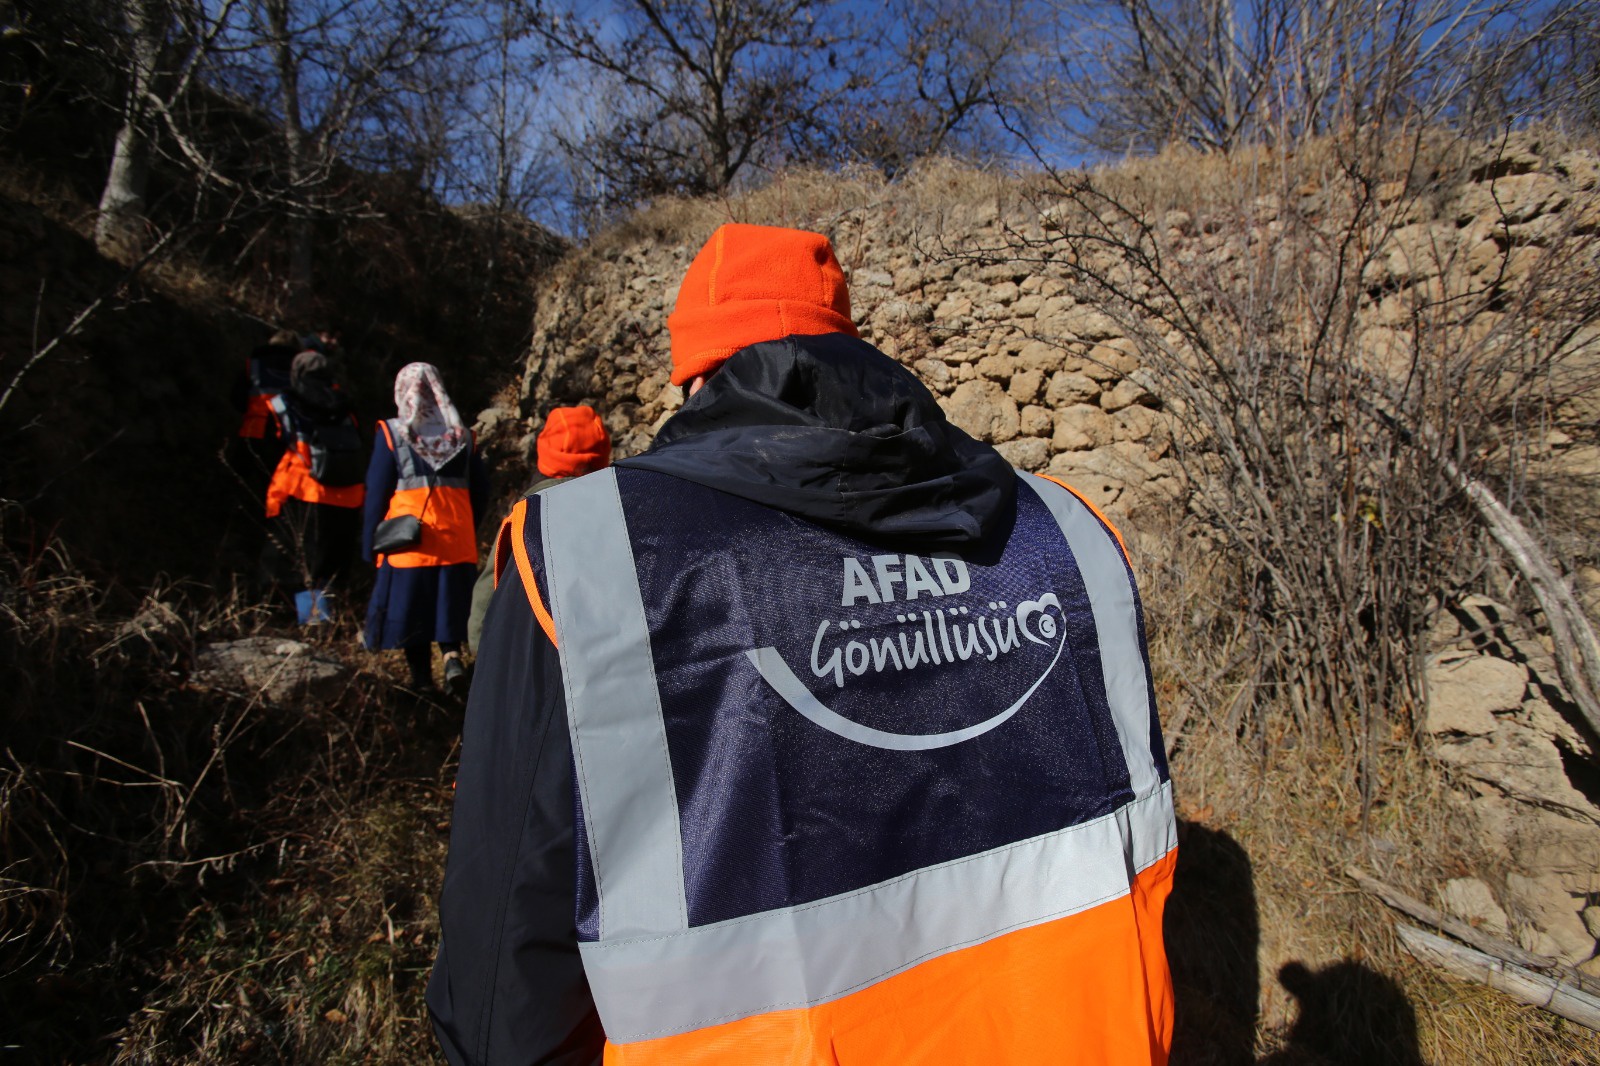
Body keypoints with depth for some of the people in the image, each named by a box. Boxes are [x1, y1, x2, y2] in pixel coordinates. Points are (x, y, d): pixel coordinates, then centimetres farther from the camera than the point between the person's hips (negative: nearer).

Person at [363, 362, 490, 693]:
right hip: (457, 541, 3)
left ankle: (422, 679, 12)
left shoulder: (391, 434, -3)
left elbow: (377, 493, -1)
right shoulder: (461, 434, 6)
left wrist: (371, 544, 6)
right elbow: (481, 490, 11)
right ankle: (452, 656, -8)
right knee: (449, 603, 13)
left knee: (411, 608, 8)